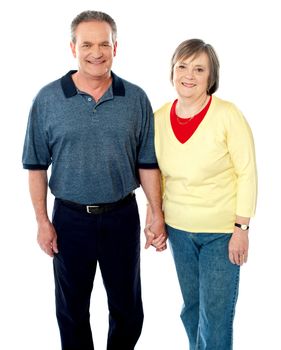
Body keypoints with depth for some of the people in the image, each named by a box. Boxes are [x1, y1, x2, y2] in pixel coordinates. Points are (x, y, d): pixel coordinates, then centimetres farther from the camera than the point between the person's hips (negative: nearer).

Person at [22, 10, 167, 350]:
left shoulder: (136, 99, -3)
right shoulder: (48, 99, -6)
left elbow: (147, 163, 2)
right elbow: (37, 166, -2)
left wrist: (157, 214, -2)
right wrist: (42, 221, -4)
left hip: (122, 216, 1)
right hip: (71, 218, 0)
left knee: (128, 308, 15)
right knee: (72, 309, 16)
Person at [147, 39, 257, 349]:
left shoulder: (227, 115, -16)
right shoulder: (159, 118, -2)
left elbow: (247, 173, -13)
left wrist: (241, 228, -14)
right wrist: (153, 214, 10)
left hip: (221, 231, -4)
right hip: (178, 228, 5)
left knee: (215, 317, 4)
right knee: (191, 307, 19)